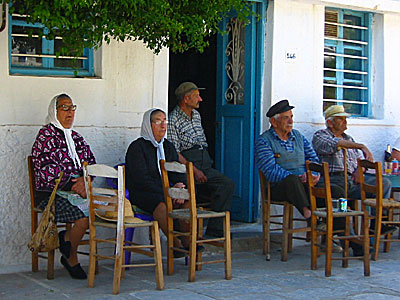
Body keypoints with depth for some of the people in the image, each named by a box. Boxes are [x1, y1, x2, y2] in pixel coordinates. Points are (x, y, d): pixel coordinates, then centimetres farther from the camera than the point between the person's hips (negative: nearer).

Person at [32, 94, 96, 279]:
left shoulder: (76, 138, 20)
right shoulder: (46, 135, -3)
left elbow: (91, 163, 16)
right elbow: (47, 170, -13)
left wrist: (84, 180, -7)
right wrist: (74, 185, -17)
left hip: (74, 191, 7)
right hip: (50, 194, -7)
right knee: (84, 218, -29)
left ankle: (66, 238, 2)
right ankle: (71, 259, -3)